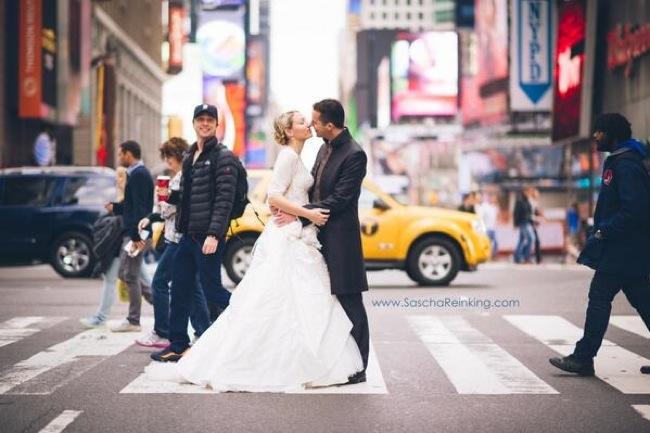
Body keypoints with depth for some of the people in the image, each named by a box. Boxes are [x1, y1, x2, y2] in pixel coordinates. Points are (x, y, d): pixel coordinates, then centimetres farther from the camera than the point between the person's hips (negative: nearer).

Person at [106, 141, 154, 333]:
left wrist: (136, 235, -25)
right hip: (132, 232, 10)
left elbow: (140, 207, -22)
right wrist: (115, 208, 22)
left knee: (130, 276, -4)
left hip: (136, 233, -10)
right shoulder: (137, 173, 16)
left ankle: (133, 321, 3)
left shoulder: (138, 175, -15)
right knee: (124, 273, 15)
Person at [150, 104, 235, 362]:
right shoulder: (190, 156, 17)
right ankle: (178, 345, 19)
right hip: (187, 234, 8)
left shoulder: (223, 156, -8)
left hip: (208, 236, -8)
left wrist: (214, 234, -22)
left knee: (211, 288, -5)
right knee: (180, 289, 11)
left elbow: (225, 198, -16)